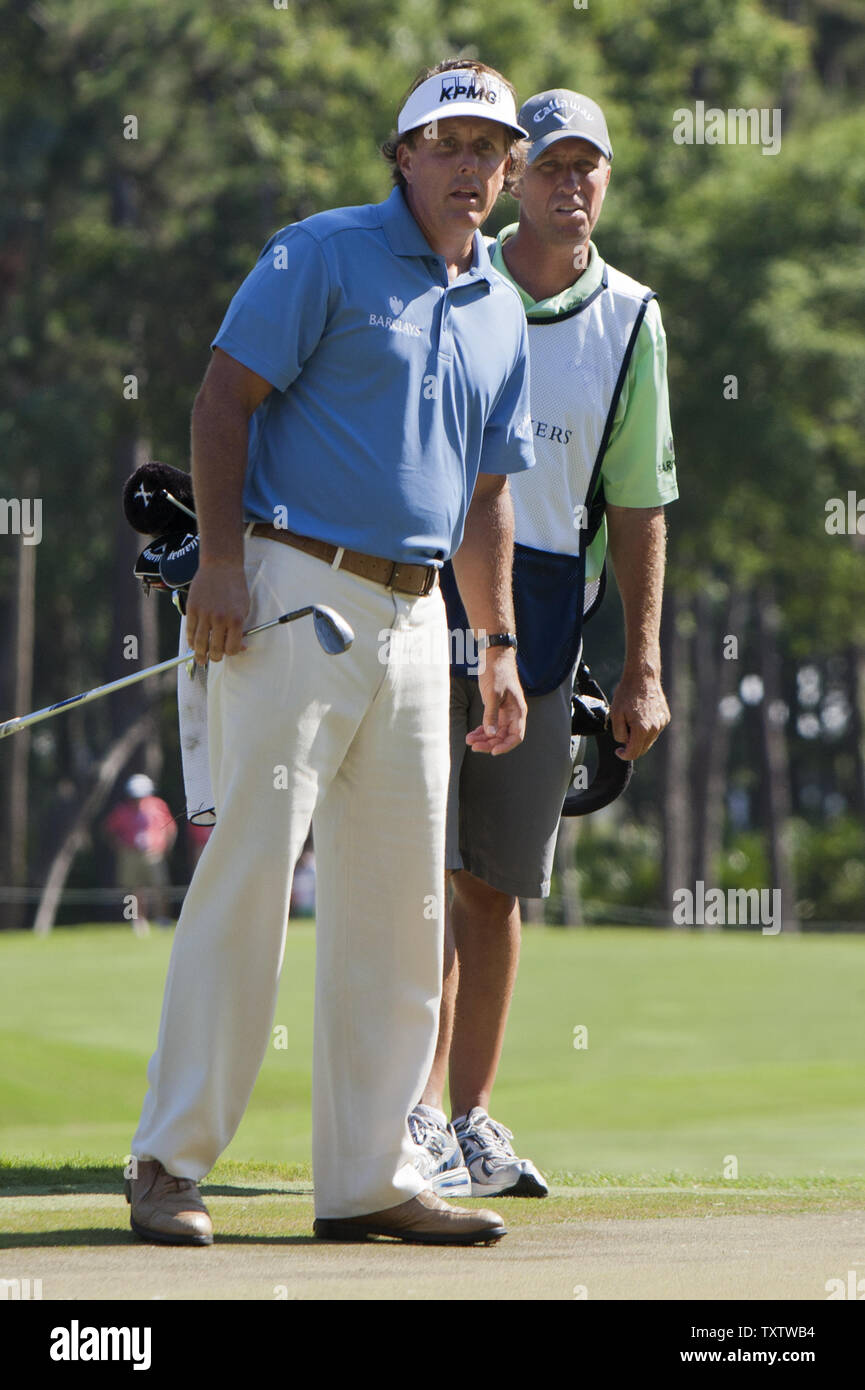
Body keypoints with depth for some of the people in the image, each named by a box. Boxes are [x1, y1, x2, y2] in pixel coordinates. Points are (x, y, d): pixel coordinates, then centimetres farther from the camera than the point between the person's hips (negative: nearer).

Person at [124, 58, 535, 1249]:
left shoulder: (501, 314, 18)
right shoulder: (324, 255, -2)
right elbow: (223, 397, -8)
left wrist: (500, 647, 18)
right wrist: (221, 561, -17)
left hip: (413, 617, 7)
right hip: (294, 593, -7)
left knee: (401, 898, 6)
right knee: (251, 863, -11)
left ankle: (366, 1176, 12)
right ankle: (170, 1163, -8)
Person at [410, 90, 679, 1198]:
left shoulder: (629, 320, 7)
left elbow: (638, 505, 9)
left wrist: (642, 671, 5)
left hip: (543, 616, 2)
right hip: (422, 587, -2)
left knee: (498, 884, 5)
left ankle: (474, 1119, 13)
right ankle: (415, 1116, -9)